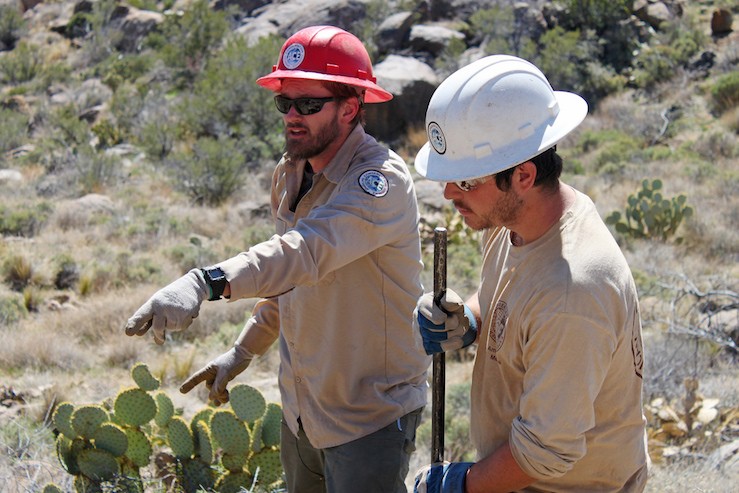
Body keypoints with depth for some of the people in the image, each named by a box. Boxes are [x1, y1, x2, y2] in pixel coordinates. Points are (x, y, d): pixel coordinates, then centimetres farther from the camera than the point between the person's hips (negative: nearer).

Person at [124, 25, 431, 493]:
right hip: (301, 409, 8)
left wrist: (208, 282, -54)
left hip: (369, 415, -8)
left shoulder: (382, 179, -24)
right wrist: (244, 351, 15)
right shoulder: (290, 174, 4)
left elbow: (308, 251, -41)